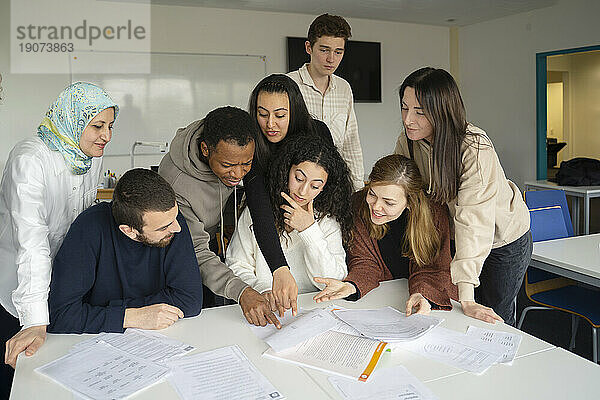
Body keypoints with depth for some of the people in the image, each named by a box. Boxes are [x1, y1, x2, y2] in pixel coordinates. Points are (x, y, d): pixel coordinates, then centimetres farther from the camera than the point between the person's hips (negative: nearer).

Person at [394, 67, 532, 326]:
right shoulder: (407, 141, -17)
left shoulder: (475, 149, -35)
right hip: (451, 237, 5)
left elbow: (473, 222, -40)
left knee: (494, 320, 10)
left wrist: (466, 299, -43)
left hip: (505, 239, -4)